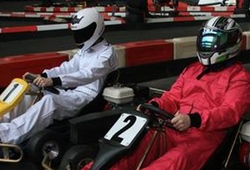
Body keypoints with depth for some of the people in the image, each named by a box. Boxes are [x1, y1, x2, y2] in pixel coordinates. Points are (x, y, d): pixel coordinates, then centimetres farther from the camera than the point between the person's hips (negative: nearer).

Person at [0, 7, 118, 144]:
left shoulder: (107, 53, -13)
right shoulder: (85, 49, 16)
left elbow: (87, 74, -28)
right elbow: (69, 67, 12)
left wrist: (54, 81, -40)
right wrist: (41, 76, -3)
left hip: (89, 97, -9)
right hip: (75, 90, 9)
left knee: (50, 101, -34)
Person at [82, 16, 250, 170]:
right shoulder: (192, 69, 26)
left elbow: (231, 111, -9)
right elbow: (173, 98, 22)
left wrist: (193, 120, -26)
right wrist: (153, 106, -2)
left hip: (204, 135, -6)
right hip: (174, 129, 6)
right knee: (135, 147, -22)